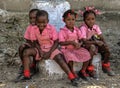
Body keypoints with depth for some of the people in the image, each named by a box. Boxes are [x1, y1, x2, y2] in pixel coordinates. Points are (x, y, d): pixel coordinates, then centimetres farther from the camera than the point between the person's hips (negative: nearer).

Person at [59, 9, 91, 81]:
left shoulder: (77, 30, 7)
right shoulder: (62, 31, -8)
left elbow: (81, 40, 6)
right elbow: (61, 42, -16)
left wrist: (79, 44, -18)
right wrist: (72, 42, -24)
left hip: (77, 48, 5)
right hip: (67, 49, -5)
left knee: (87, 54, -16)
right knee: (70, 56, -36)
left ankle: (82, 71, 4)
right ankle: (72, 73, -12)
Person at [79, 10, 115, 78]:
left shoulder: (96, 27, -1)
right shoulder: (83, 28, -20)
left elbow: (101, 38, -3)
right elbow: (84, 41, -27)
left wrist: (104, 44, -23)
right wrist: (96, 42, -32)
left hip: (96, 44, 6)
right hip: (86, 46, -6)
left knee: (106, 49, -14)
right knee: (92, 48, -37)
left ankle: (106, 66, 9)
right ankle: (90, 68, -21)